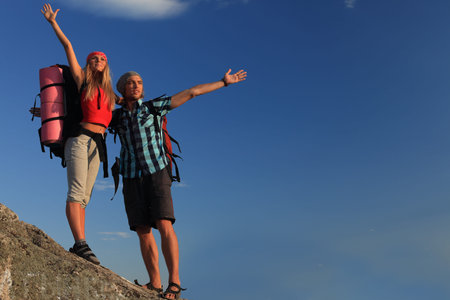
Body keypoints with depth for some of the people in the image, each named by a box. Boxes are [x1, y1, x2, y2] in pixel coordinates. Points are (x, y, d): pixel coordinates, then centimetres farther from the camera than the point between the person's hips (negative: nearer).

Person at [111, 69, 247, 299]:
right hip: (131, 178, 3)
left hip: (157, 172, -3)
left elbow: (192, 92, 7)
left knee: (164, 224, -17)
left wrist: (224, 82, 8)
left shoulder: (154, 106, 7)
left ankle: (174, 281, -17)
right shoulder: (115, 117, 13)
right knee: (142, 230, -2)